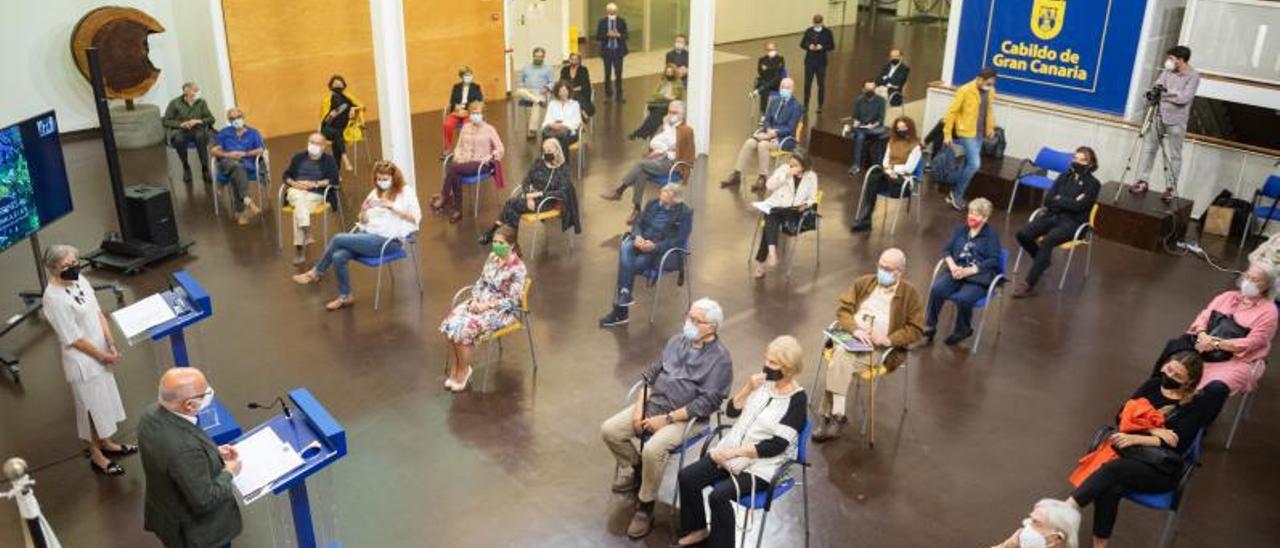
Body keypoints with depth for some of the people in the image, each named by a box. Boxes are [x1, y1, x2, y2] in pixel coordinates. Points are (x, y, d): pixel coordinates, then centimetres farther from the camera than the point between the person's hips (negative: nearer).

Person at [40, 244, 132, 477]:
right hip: (82, 361, -8)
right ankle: (96, 456, 27)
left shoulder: (80, 280, -2)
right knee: (92, 408, 8)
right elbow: (74, 340, -21)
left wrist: (111, 347, -4)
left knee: (105, 400, 22)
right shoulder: (53, 298, -26)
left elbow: (98, 313, 3)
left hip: (100, 354, 8)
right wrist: (103, 356, -11)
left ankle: (107, 444, 42)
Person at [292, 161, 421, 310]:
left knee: (338, 238, -17)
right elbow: (365, 221, 18)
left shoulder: (406, 191, -1)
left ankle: (316, 273, 5)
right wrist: (364, 211, -4)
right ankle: (345, 297, -3)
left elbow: (416, 218, -12)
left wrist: (392, 206, -19)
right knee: (338, 257, -21)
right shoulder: (375, 193, 17)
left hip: (388, 240, -6)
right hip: (369, 235, 6)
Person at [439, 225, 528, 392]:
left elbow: (511, 301, -19)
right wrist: (475, 300, -8)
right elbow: (481, 281, 10)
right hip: (482, 300, 7)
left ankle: (463, 370, -3)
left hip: (503, 310, -7)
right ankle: (454, 369, -6)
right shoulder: (492, 257, 3)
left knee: (465, 327, -25)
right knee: (451, 322, -16)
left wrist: (486, 306, -23)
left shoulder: (518, 268, -19)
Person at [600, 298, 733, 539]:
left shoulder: (720, 358, -12)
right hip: (652, 403, 7)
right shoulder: (677, 340, 8)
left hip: (684, 418, -7)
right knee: (609, 430, -8)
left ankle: (645, 506, -7)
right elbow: (651, 374, 11)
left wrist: (666, 419, -20)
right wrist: (639, 409, -3)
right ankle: (633, 470, 20)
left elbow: (707, 402, -18)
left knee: (652, 450, -31)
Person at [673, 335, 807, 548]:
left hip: (763, 465, -7)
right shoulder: (764, 381, 3)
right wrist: (748, 388, -12)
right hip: (733, 451, 7)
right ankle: (699, 529, 14)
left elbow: (777, 446, -20)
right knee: (687, 477, -7)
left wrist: (733, 452, -21)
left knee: (719, 495, -27)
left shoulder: (797, 400, -15)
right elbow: (731, 411, 5)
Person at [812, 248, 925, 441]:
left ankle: (831, 416, -20)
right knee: (840, 359, -31)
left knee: (839, 361, -29)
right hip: (851, 338, 4)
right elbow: (843, 310, 7)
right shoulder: (862, 283, 13)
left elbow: (916, 329, 0)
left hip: (880, 347, -3)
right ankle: (836, 416, -24)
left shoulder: (910, 294, 3)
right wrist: (855, 329, -13)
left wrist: (890, 339, -16)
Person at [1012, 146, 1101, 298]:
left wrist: (1059, 200, -3)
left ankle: (1028, 285, -34)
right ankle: (1042, 261, 11)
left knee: (1046, 241, -35)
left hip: (1072, 222, -5)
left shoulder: (1093, 184, 0)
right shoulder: (1064, 176, 15)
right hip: (1052, 215, 6)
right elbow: (1047, 199, 4)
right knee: (1023, 234, -20)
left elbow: (1078, 206, -13)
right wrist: (1068, 202, -8)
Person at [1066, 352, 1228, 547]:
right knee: (1110, 489, -31)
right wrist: (1153, 430, -9)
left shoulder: (1195, 404, -1)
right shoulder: (1154, 385, 12)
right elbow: (1122, 416, 7)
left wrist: (1137, 438, -21)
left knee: (1112, 468, -34)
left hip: (1161, 468, -3)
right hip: (1130, 452, 3)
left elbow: (1177, 445, -10)